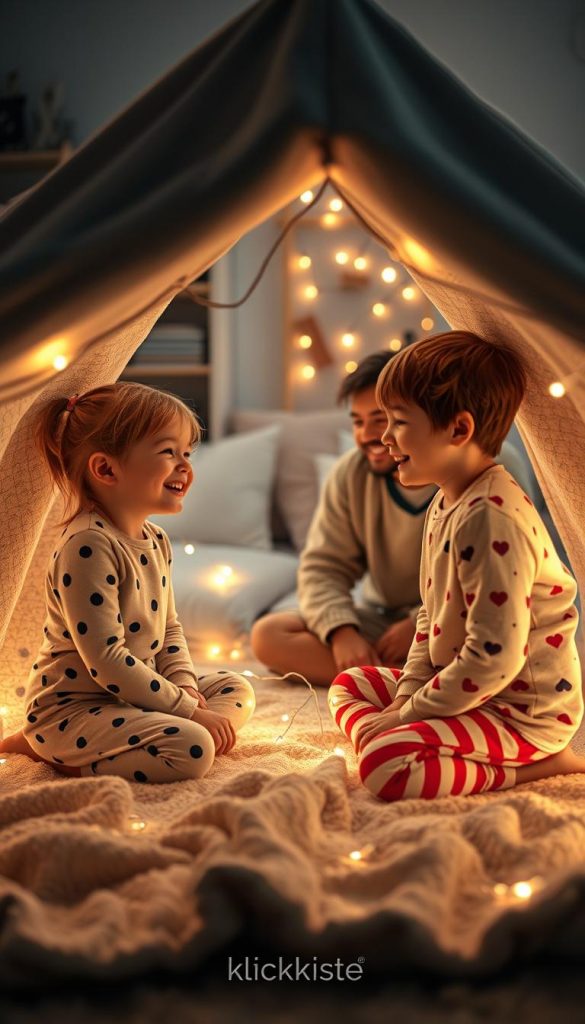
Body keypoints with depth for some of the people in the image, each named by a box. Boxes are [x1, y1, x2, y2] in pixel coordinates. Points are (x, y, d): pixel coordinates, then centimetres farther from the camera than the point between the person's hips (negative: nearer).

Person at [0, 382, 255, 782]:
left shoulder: (156, 540, 7)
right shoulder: (88, 546, -23)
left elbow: (169, 627, 17)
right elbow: (105, 659, -27)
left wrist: (185, 685, -3)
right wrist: (188, 711, -21)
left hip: (130, 696, 10)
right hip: (70, 709, -10)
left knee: (238, 690, 12)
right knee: (192, 749, -26)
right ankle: (56, 754, -7)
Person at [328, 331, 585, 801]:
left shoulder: (493, 518, -27)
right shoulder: (446, 504, 7)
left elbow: (495, 657, -29)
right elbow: (432, 616, 14)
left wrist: (406, 715, -20)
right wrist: (408, 692, 1)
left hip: (523, 709, -10)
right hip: (466, 685, 10)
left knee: (386, 765, -27)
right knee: (349, 684, 18)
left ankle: (534, 766, -10)